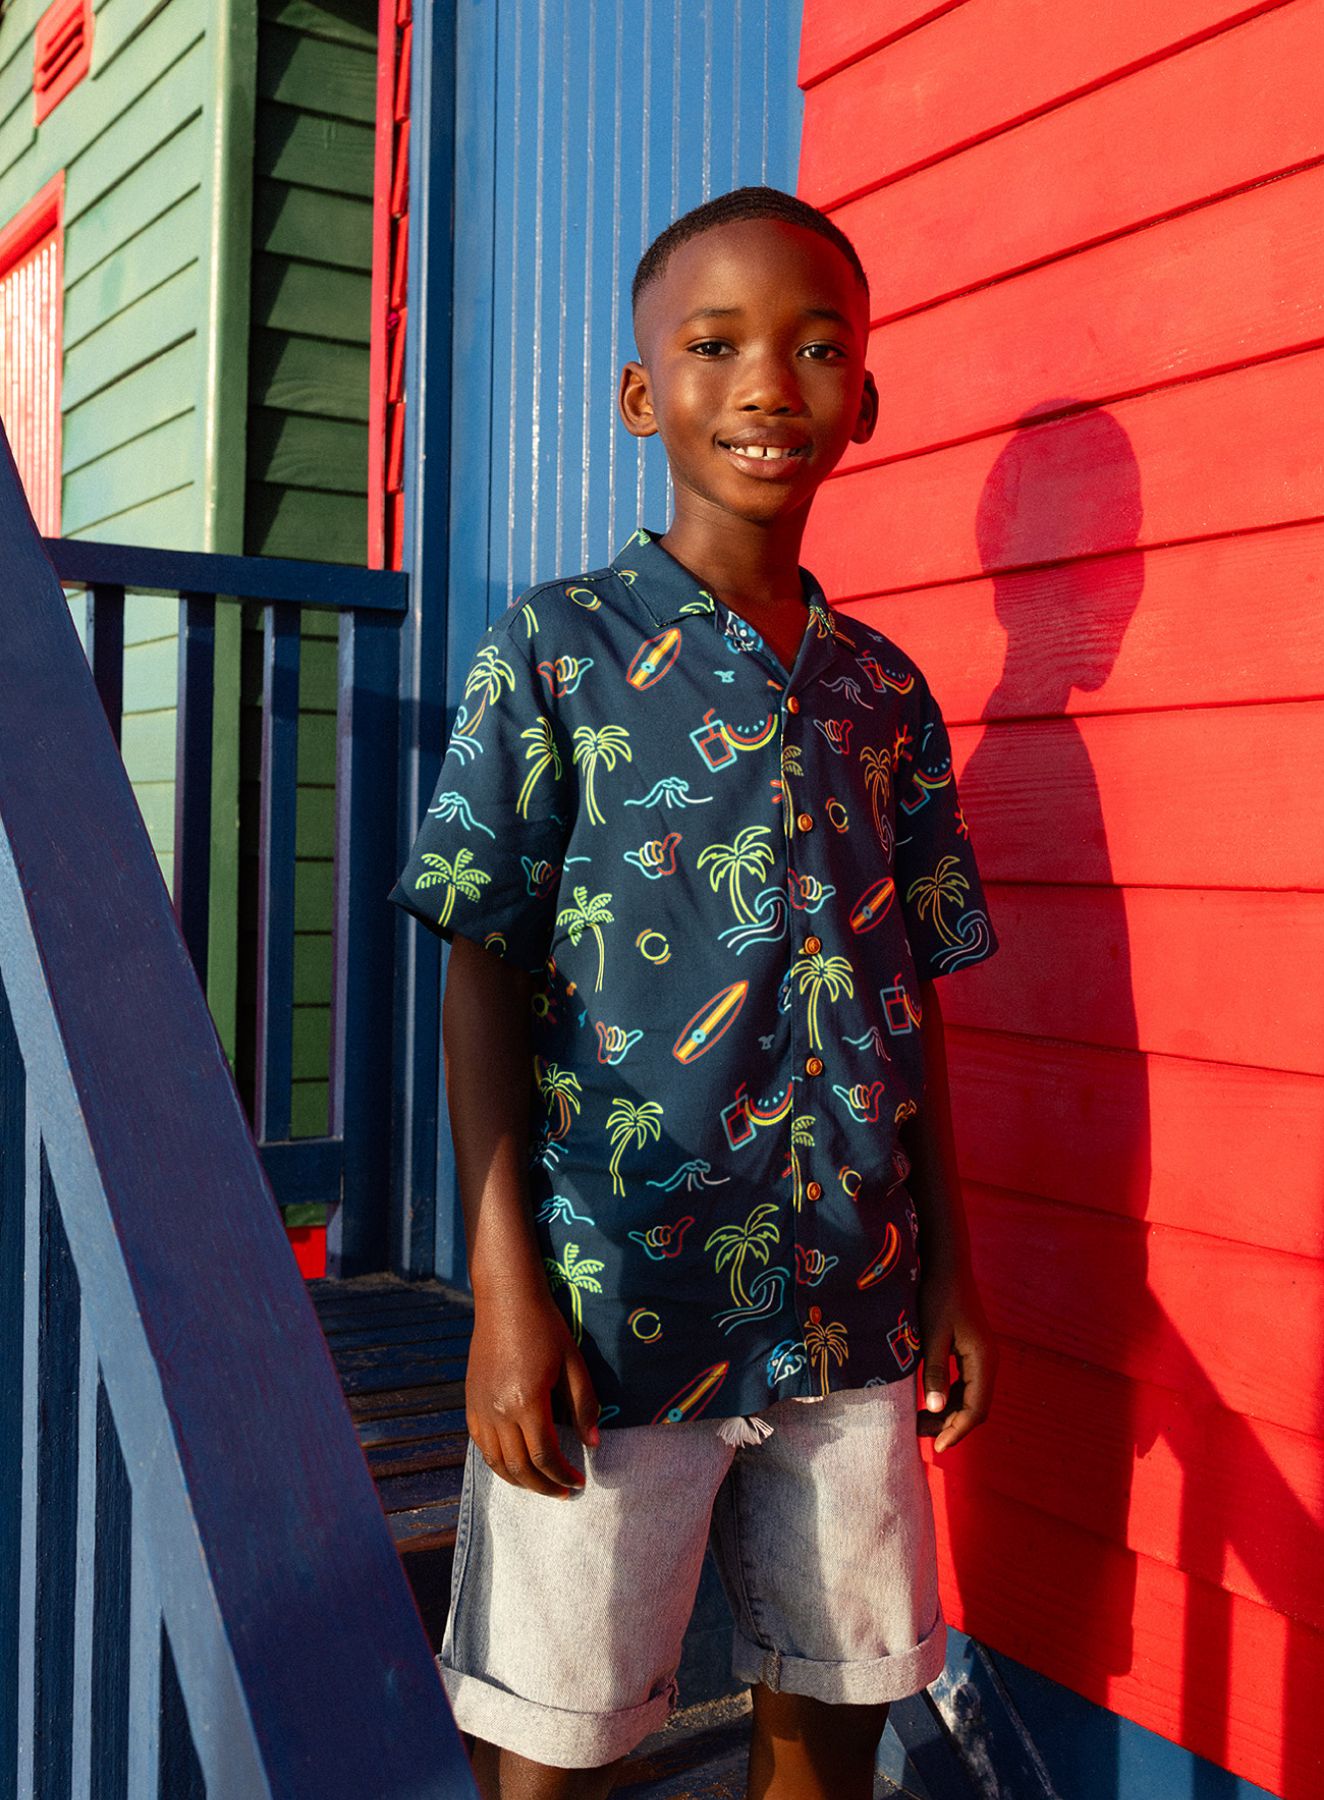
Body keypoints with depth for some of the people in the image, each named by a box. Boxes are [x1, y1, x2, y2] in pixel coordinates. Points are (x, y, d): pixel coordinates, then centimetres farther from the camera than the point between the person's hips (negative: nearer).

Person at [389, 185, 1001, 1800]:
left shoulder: (887, 693, 9)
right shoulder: (556, 651, -3)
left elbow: (913, 993, 12)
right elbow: (484, 976, -6)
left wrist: (948, 1268, 11)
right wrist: (505, 1284, -11)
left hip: (852, 1309, 4)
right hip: (614, 1308, -4)